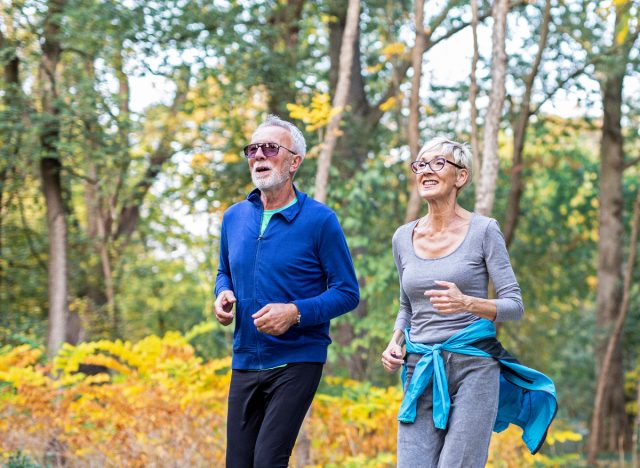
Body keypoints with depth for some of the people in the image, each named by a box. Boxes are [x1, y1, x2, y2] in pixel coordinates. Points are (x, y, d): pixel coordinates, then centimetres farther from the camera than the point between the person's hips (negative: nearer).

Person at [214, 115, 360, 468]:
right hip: (245, 362, 6)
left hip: (296, 362, -6)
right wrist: (222, 295, 1)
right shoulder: (234, 218, 9)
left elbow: (347, 292, -6)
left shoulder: (319, 220, -8)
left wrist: (295, 313, -20)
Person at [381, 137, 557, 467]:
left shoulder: (483, 230, -2)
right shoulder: (403, 238, 11)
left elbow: (514, 305, -4)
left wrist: (467, 303, -23)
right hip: (421, 374, 4)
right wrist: (395, 342, 4)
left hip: (473, 366, -4)